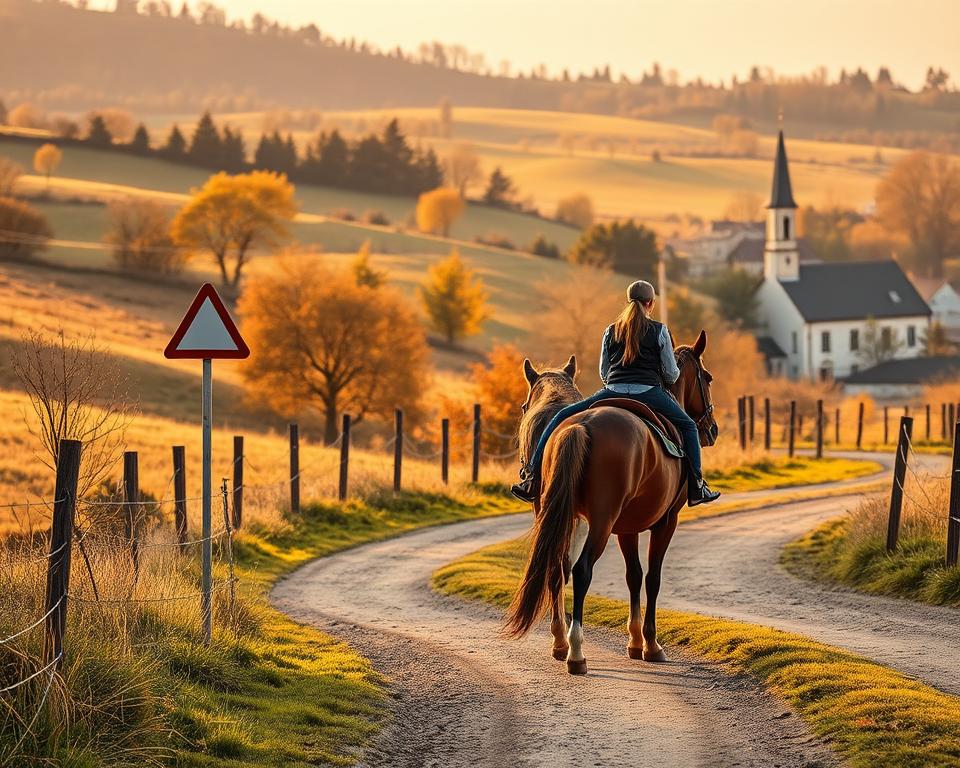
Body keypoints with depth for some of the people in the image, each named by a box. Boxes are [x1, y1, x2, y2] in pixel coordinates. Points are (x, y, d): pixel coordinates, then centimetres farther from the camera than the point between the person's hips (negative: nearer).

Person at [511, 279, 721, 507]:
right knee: (688, 426, 22)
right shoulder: (659, 331, 6)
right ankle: (696, 488, 13)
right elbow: (671, 374, 8)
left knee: (561, 418, 11)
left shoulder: (611, 332, 13)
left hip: (613, 392, 1)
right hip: (650, 393, -1)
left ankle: (533, 479, -2)